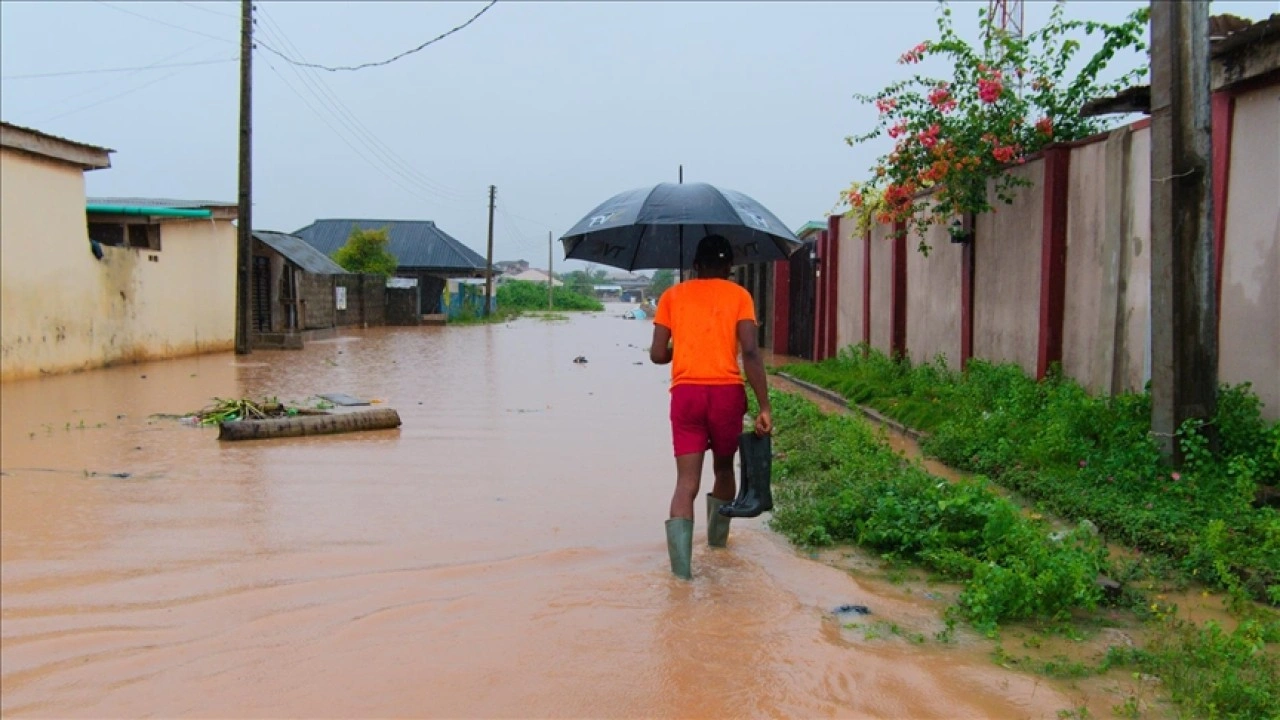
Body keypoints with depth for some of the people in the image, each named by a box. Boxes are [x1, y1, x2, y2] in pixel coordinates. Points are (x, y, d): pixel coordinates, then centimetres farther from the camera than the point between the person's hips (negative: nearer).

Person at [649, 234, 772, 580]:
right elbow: (750, 351, -7)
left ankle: (681, 561, -18)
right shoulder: (738, 295, 5)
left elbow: (658, 354, 4)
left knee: (687, 481, -1)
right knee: (724, 467, 23)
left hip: (685, 393, 0)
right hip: (726, 392, 0)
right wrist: (765, 406, -8)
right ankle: (717, 536, 41)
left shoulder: (672, 296, 10)